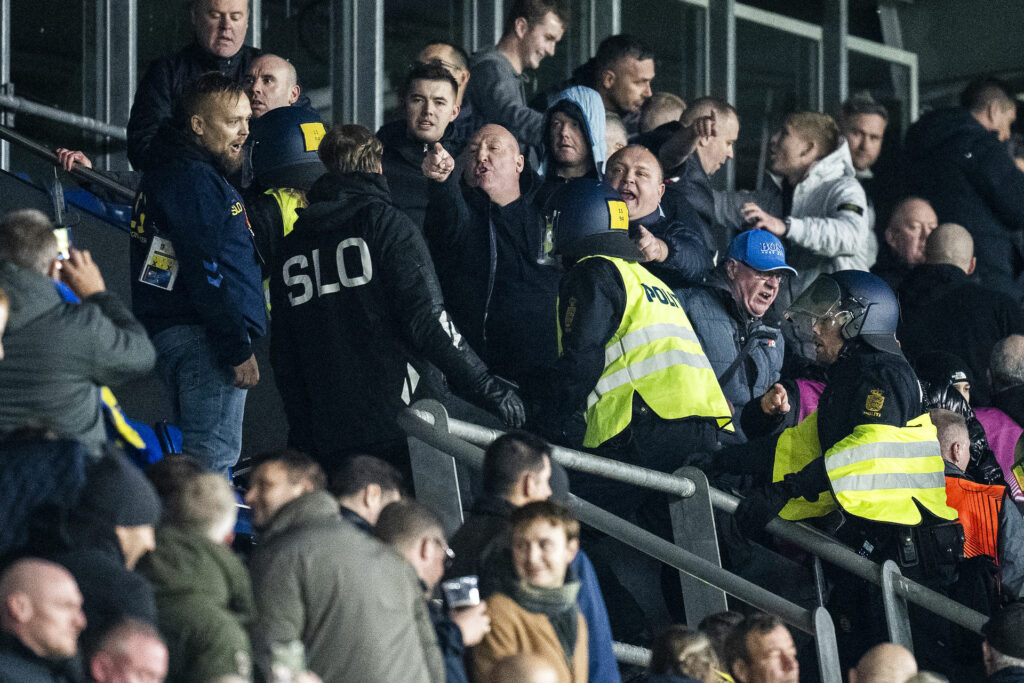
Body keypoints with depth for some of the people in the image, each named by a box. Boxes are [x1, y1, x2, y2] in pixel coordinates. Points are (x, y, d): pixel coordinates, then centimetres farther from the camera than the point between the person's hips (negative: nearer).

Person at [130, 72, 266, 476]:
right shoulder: (193, 182, -13)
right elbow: (206, 275, -20)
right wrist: (238, 351, -20)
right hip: (202, 338, -11)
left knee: (193, 458, 13)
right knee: (212, 461, -13)